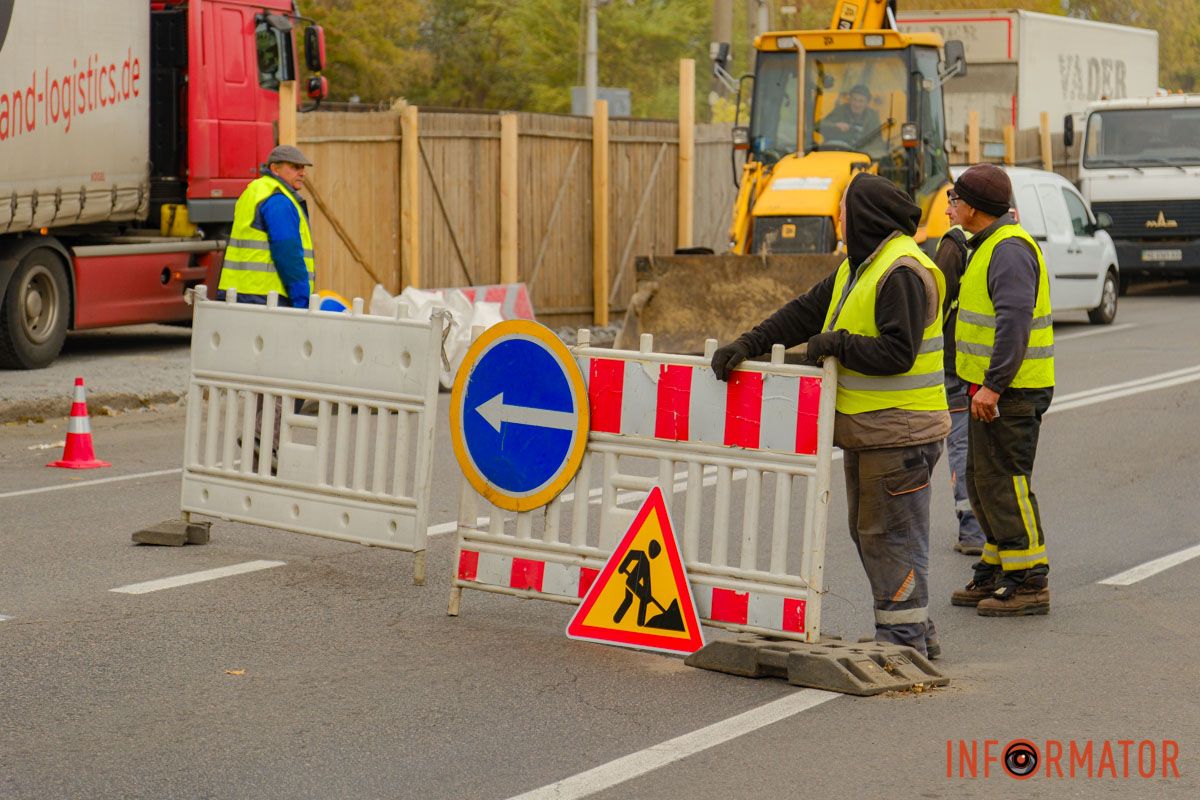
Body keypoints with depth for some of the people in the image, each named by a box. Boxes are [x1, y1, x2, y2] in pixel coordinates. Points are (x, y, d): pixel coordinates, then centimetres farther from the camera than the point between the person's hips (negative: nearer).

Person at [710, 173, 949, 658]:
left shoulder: (902, 272, -17)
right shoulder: (859, 268, 16)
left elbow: (897, 352, -24)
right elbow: (805, 313, 15)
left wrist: (837, 343, -15)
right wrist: (749, 343, 6)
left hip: (898, 431, -11)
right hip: (867, 430, 11)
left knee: (892, 535, -7)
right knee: (867, 531, 15)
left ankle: (903, 639, 0)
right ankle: (916, 633, 22)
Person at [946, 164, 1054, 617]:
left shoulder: (1009, 250, -17)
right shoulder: (989, 246, 17)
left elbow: (1015, 320, -26)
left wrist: (992, 384, -28)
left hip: (1010, 391, -11)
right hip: (991, 388, 11)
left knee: (1004, 481, -8)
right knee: (982, 480, 16)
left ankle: (1030, 583, -3)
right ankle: (995, 574, 24)